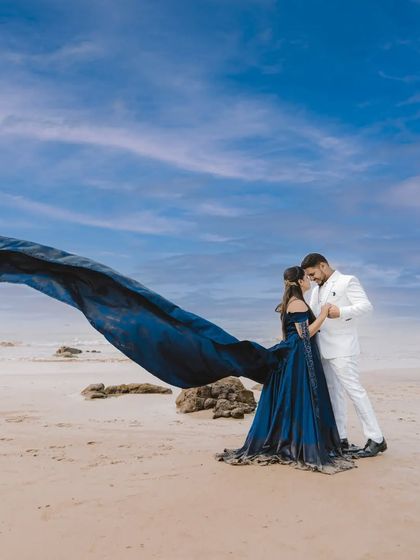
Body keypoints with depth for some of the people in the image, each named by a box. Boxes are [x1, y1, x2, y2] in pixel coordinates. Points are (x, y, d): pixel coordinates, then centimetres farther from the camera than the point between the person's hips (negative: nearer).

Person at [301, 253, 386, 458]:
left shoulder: (347, 281, -5)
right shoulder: (317, 290, 19)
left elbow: (366, 305, -15)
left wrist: (341, 312, -29)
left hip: (342, 348, -8)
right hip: (324, 349, 8)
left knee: (353, 390, -9)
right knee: (333, 393, 9)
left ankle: (376, 439, -3)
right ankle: (341, 439, 15)